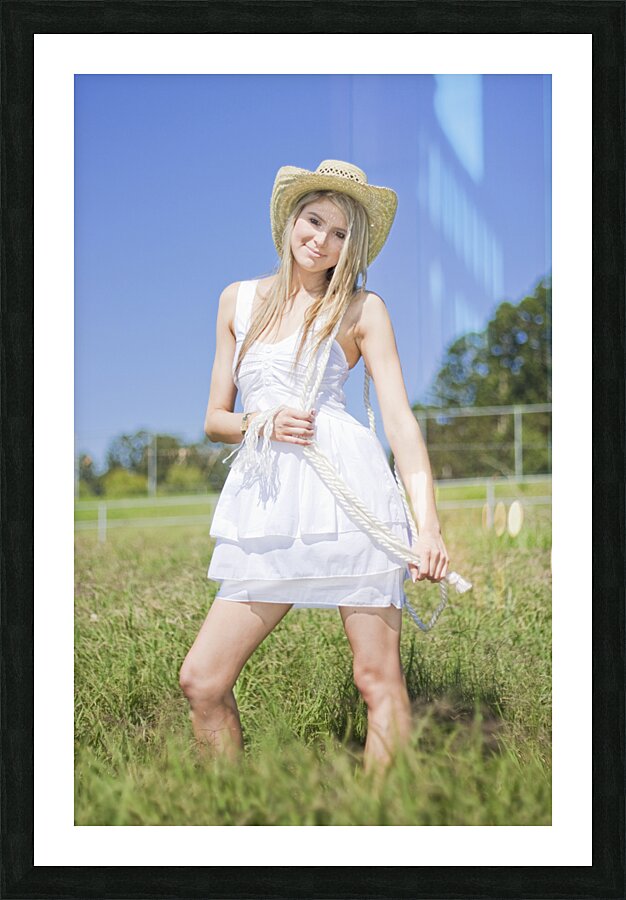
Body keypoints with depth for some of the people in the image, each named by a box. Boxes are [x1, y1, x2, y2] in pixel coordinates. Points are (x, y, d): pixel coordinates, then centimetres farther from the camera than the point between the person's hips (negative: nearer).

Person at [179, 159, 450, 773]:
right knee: (201, 680, -2)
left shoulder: (361, 309, 7)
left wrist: (427, 522, -15)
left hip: (346, 492, -3)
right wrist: (260, 422, -5)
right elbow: (214, 420, 18)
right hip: (265, 506, 4)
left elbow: (399, 417, -2)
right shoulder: (239, 300, 17)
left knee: (379, 679, -3)